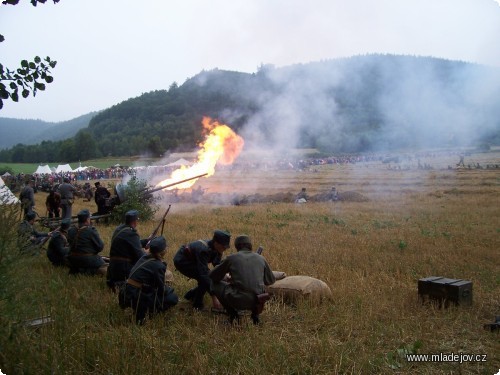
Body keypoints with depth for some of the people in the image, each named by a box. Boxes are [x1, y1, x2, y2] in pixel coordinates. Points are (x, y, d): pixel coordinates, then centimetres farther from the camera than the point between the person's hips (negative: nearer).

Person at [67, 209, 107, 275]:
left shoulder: (71, 230, -1)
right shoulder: (91, 231, -17)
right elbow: (100, 247, -12)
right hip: (88, 260, -7)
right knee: (105, 269, 2)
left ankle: (75, 270, 9)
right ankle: (88, 271, -14)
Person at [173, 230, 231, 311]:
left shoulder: (216, 249, -13)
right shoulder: (203, 250, -38)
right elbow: (204, 274, -42)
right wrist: (214, 297, -43)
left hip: (191, 260, 8)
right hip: (181, 261, -8)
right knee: (204, 279, -24)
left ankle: (190, 295, 18)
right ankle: (197, 305, -7)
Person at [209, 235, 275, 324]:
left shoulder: (231, 258, 6)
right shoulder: (261, 259, 14)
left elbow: (212, 276, 16)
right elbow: (271, 280, 27)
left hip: (238, 300, -3)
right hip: (256, 301, 4)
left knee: (215, 284, 23)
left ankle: (233, 314, 13)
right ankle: (255, 313, 15)